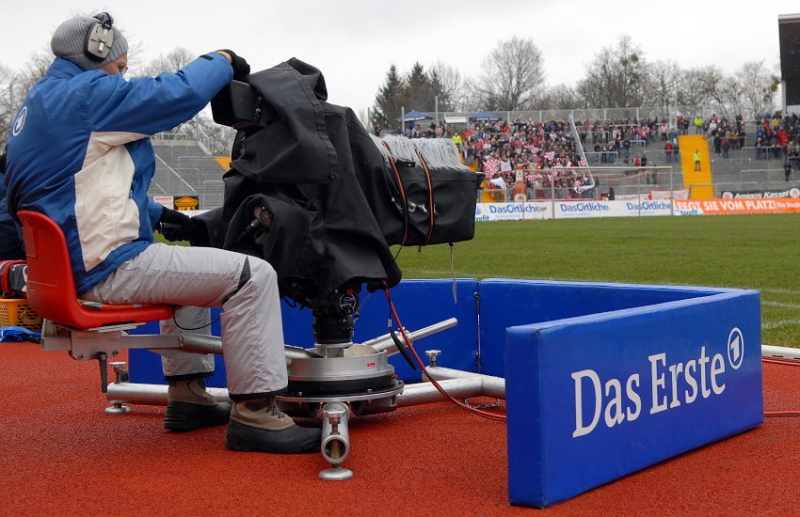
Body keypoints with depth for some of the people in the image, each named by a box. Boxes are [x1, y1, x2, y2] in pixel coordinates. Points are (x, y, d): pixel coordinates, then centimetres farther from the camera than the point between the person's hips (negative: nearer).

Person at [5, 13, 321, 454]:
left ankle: (187, 395, 31)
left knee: (189, 265, 33)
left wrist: (155, 214, 18)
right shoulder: (84, 93, -12)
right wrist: (222, 61, 3)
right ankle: (255, 414, -10)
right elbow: (176, 93, -15)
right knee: (251, 276, -13)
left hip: (69, 265, 11)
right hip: (107, 268, -11)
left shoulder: (37, 103, 19)